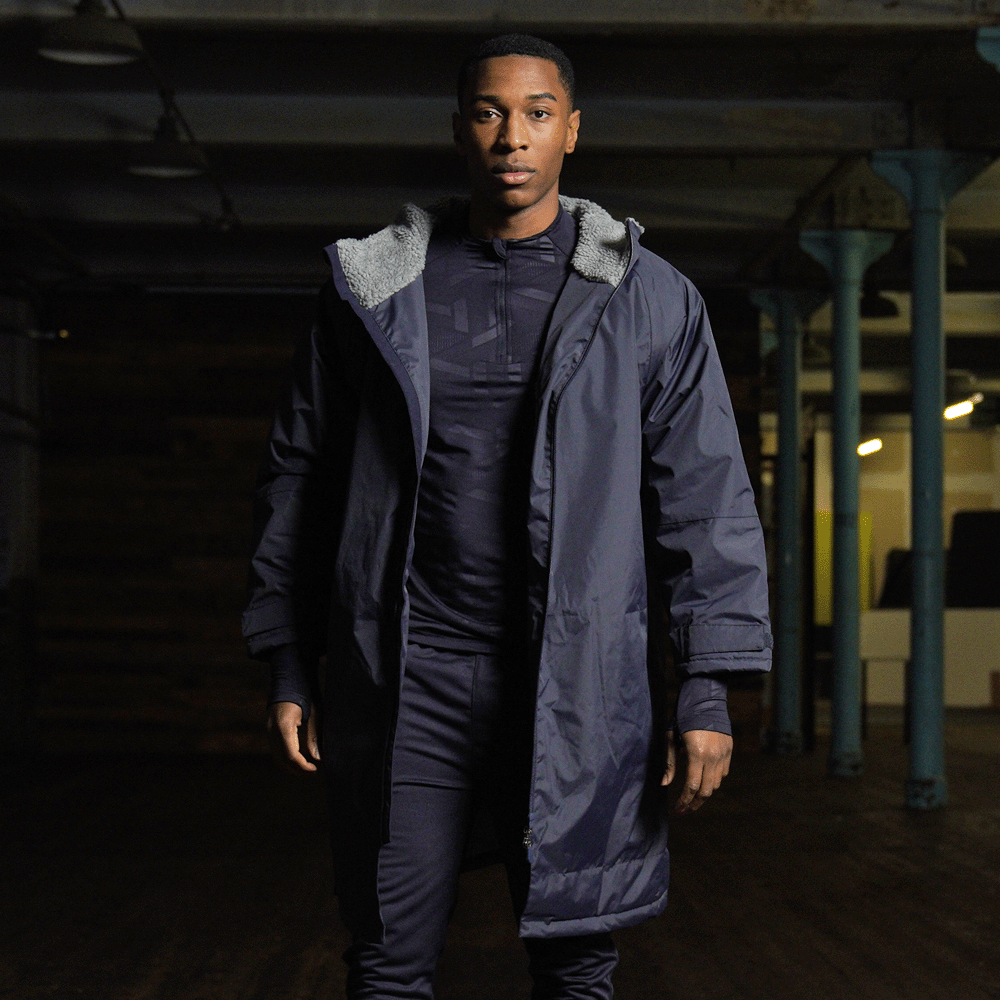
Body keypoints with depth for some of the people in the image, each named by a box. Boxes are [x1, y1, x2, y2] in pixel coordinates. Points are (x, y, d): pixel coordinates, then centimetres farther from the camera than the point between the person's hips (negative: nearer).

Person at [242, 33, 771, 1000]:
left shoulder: (647, 301, 3)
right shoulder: (373, 290, 6)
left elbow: (704, 496, 1)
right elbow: (299, 476, 11)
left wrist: (708, 690, -5)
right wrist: (288, 667, 8)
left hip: (577, 685, 0)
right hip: (403, 680, 1)